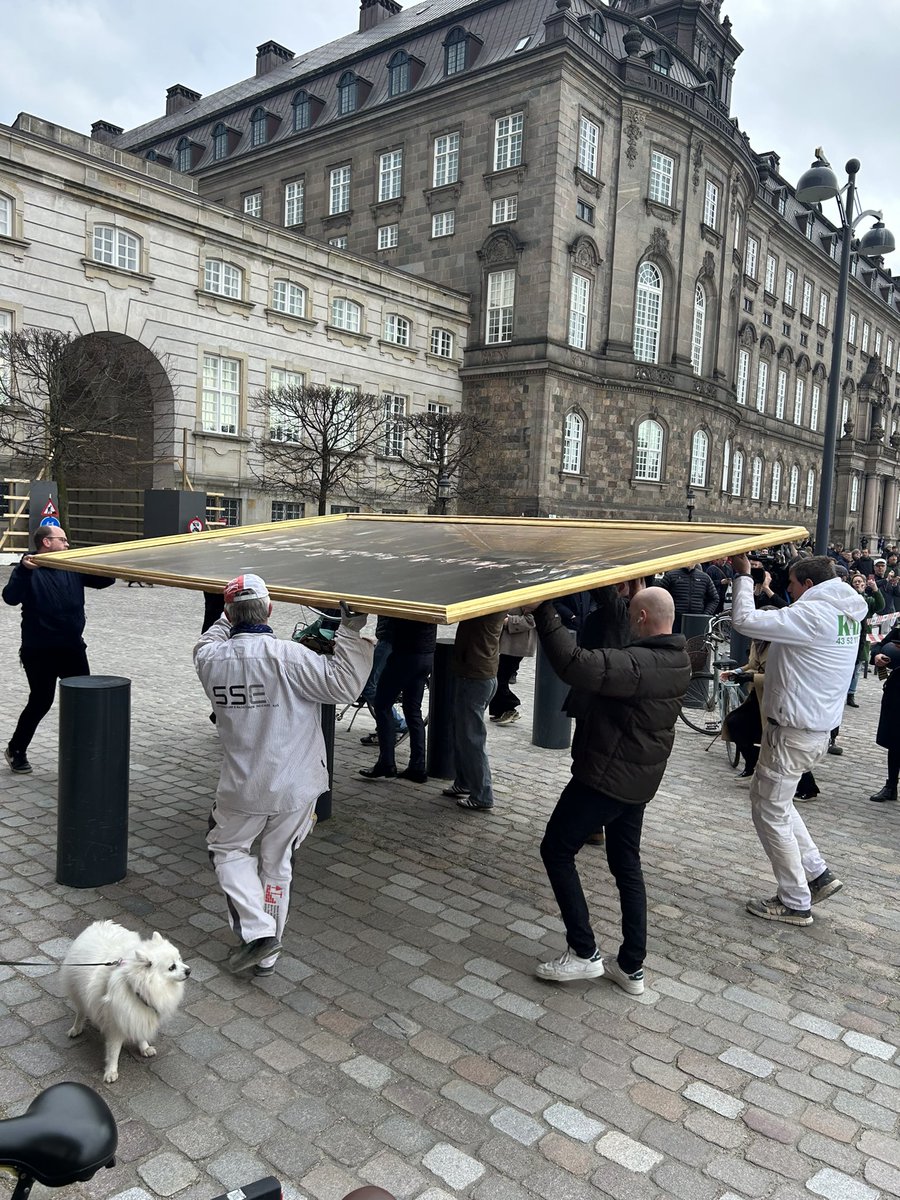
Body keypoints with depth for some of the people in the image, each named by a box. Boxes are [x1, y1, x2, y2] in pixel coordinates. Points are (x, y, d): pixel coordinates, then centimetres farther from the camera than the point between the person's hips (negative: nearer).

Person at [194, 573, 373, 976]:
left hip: (242, 788, 1)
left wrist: (228, 619, 30)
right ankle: (266, 954, 29)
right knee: (276, 864, 15)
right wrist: (350, 629, -15)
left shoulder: (210, 658, -7)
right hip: (294, 788, -1)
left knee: (227, 848, 24)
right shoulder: (286, 656, -21)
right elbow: (346, 684, -19)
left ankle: (257, 931, 9)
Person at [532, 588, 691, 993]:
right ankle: (632, 967, 25)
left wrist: (543, 612, -32)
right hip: (640, 780, 9)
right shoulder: (679, 661, 3)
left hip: (604, 777, -9)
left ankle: (584, 952, 9)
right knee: (627, 865, 17)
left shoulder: (637, 664, -27)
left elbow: (573, 664, -39)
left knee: (556, 850, 7)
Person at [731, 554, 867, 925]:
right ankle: (818, 873, 26)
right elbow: (782, 622, 13)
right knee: (770, 799, 24)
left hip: (793, 732, -10)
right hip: (818, 727, 10)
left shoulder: (813, 613, -23)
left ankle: (796, 903, 15)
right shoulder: (846, 613, 7)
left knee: (770, 813, 4)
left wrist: (743, 576, -13)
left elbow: (745, 620, -26)